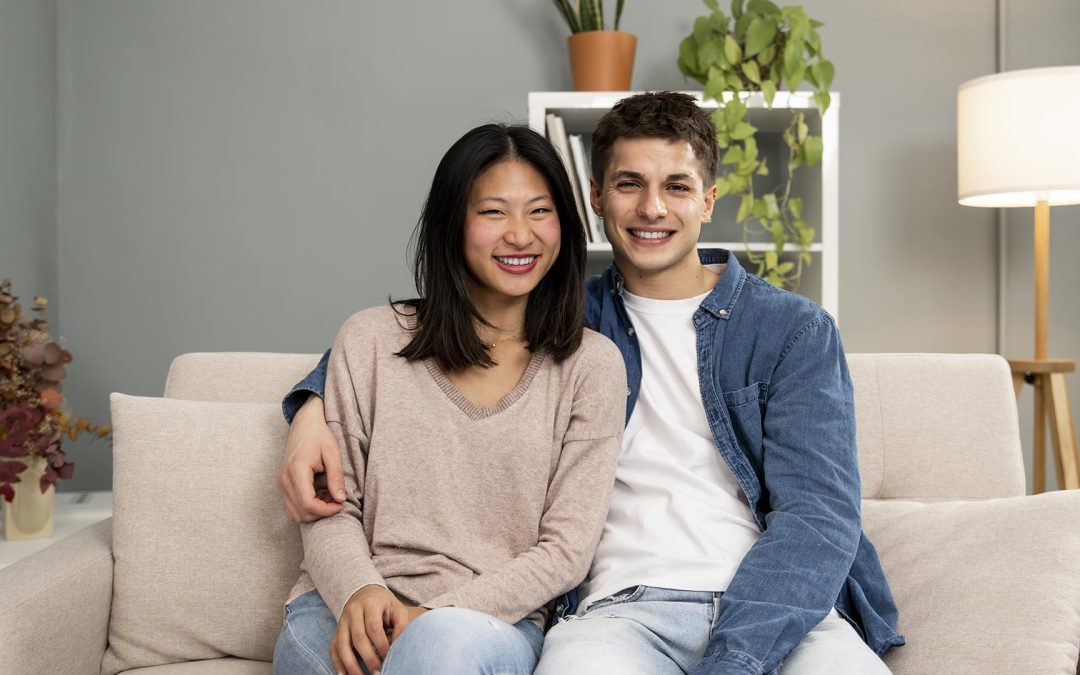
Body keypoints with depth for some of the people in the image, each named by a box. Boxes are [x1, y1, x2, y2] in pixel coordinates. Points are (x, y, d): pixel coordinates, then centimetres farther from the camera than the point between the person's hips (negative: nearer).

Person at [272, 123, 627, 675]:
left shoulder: (591, 364, 5)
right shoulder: (370, 340, 8)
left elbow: (566, 548, -1)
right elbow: (330, 504, 7)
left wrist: (432, 618, -14)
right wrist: (358, 589, -15)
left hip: (496, 622, -1)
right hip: (344, 614, 2)